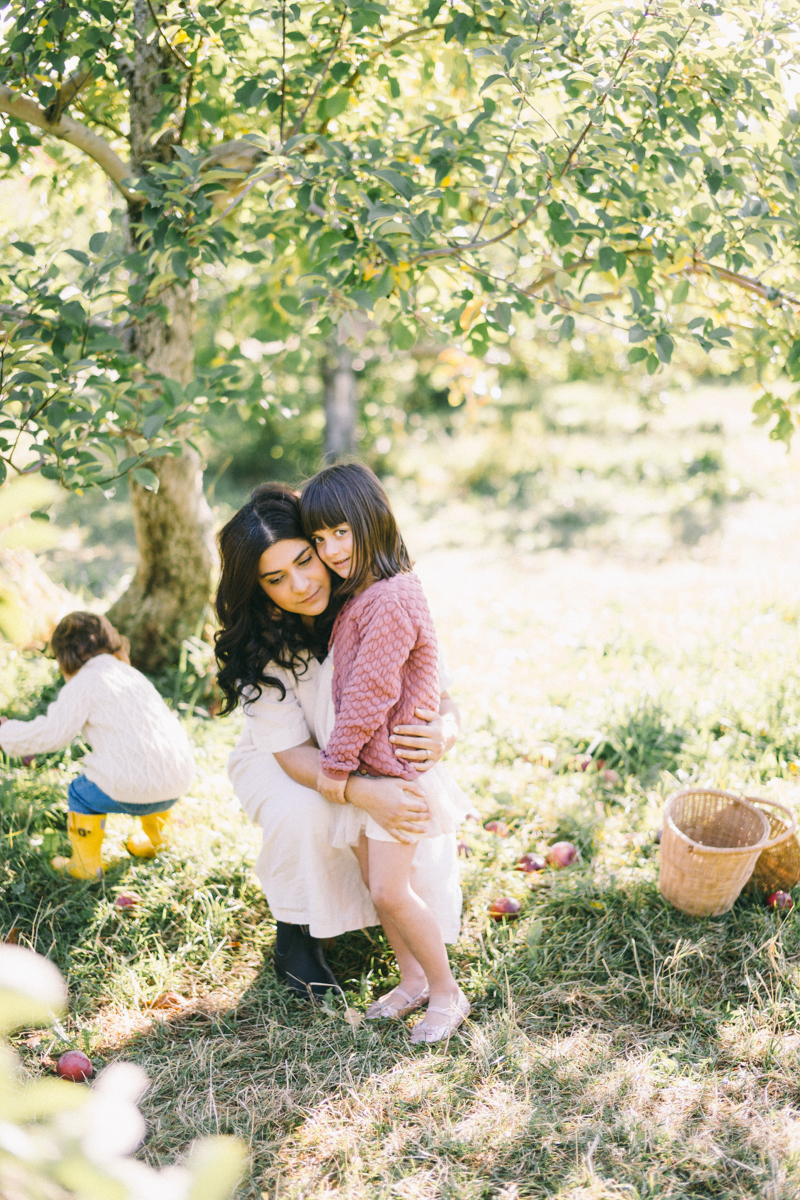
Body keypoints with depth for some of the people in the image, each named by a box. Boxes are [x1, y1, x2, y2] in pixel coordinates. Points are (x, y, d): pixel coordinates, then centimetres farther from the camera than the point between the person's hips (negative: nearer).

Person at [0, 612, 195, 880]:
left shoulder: (84, 682, 0)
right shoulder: (132, 674, 22)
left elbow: (52, 734, -3)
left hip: (134, 790, -7)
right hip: (179, 782, 7)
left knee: (81, 793, 21)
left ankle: (86, 866, 30)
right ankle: (153, 841, 53)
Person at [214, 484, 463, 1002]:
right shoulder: (258, 646, -26)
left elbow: (443, 699, -19)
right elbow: (292, 751, -26)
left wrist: (443, 734, -44)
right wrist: (364, 792, -46)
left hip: (378, 760, 1)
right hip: (280, 763, -1)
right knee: (303, 814, -37)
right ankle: (295, 936, -7)